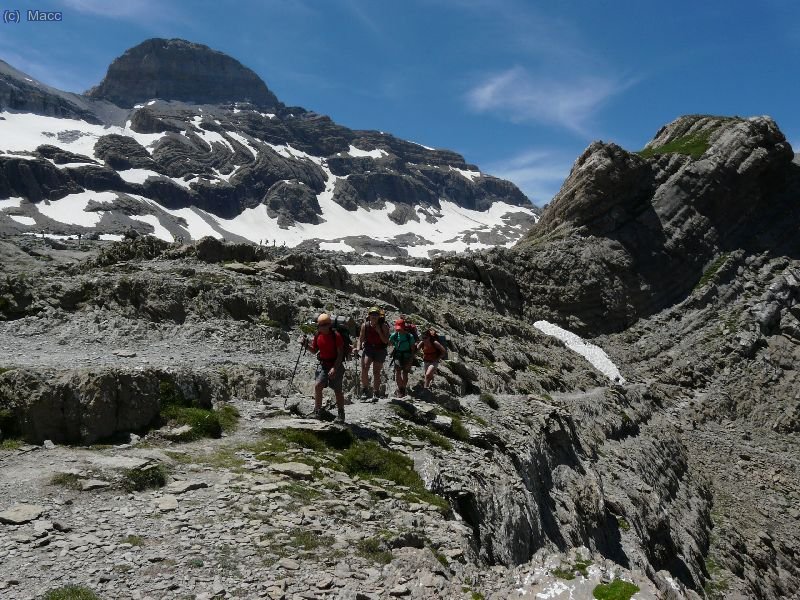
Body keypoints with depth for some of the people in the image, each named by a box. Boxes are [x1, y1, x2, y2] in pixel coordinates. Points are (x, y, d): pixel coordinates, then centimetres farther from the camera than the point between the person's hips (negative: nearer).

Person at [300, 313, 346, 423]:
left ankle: (340, 415, 15)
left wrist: (334, 368, -23)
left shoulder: (336, 336, -17)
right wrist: (306, 344, -5)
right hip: (322, 365, 5)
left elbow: (340, 354, -16)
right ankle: (317, 412, 2)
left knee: (337, 390, 2)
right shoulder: (318, 335, 0)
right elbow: (314, 350, 13)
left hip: (335, 365, -5)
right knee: (317, 386, -10)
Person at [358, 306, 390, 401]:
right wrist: (359, 347, -9)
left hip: (380, 350, -1)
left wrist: (379, 331, -20)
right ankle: (365, 390, -9)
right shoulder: (365, 325, -2)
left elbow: (385, 341, -11)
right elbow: (361, 338, 6)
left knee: (376, 372, 0)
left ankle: (376, 394, 12)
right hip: (368, 349, 1)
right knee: (364, 368, -21)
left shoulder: (383, 326, -8)